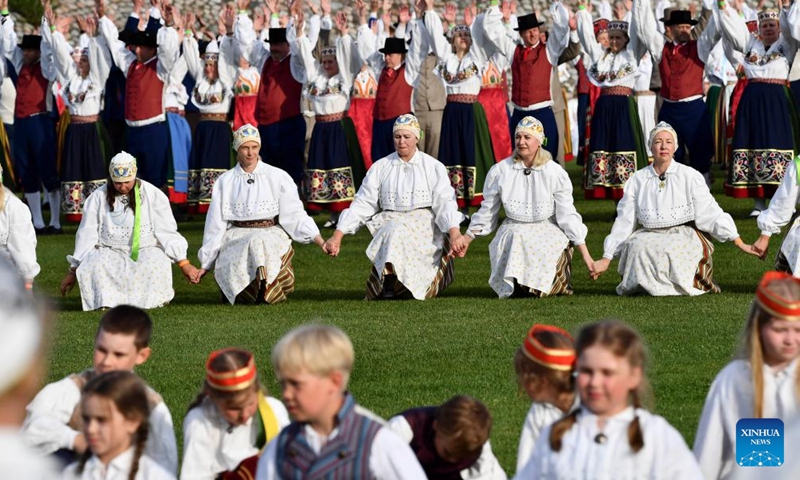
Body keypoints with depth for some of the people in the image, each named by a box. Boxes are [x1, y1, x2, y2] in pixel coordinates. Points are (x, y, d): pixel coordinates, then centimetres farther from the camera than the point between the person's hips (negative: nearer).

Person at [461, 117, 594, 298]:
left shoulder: (555, 173, -2)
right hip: (513, 233, 1)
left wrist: (586, 255, -5)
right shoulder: (500, 171, 3)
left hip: (547, 232, -1)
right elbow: (487, 212, 14)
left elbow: (567, 216, -1)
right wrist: (466, 239, 16)